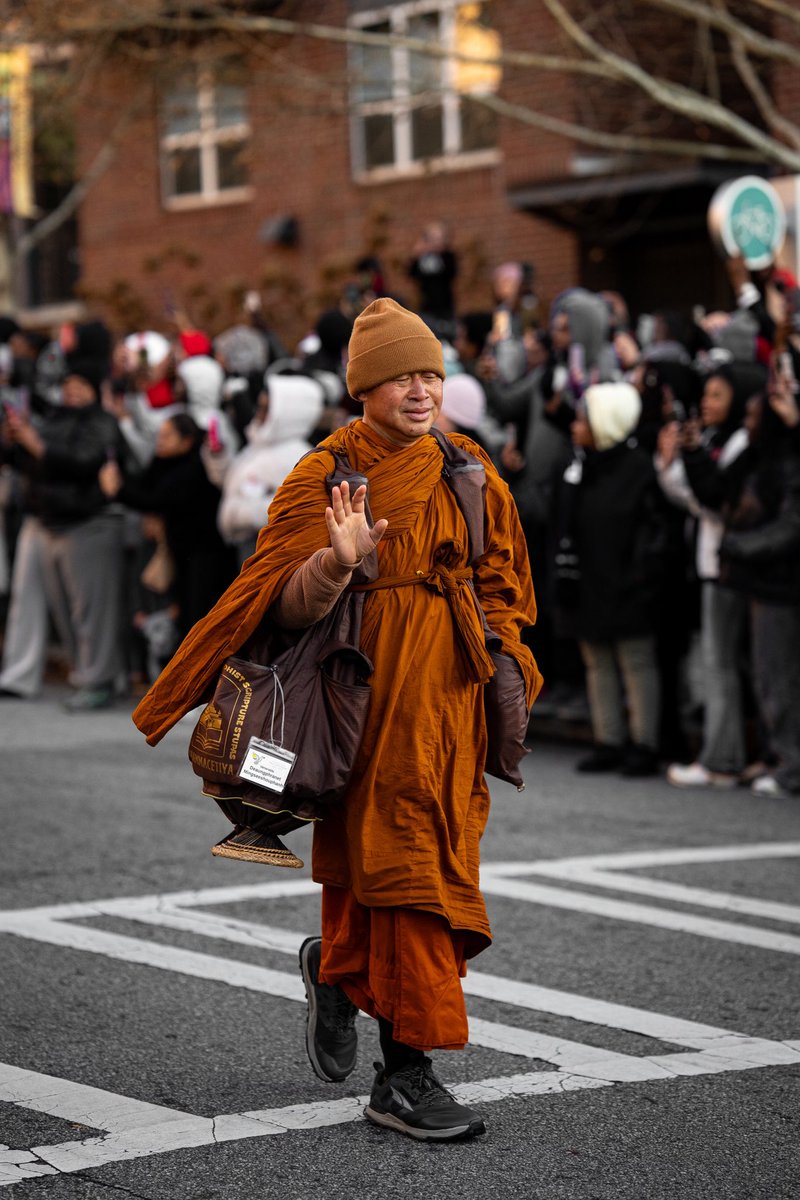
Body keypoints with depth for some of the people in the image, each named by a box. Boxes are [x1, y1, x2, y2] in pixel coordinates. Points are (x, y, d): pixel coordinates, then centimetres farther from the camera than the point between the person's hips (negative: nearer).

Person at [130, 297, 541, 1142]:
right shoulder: (325, 477, -4)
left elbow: (499, 579, 21)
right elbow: (290, 607, -10)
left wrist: (500, 655, 7)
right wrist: (338, 564, -28)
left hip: (451, 701, 5)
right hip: (369, 695, -5)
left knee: (432, 871, 7)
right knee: (396, 867, -8)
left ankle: (339, 972, 36)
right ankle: (405, 1075, -2)